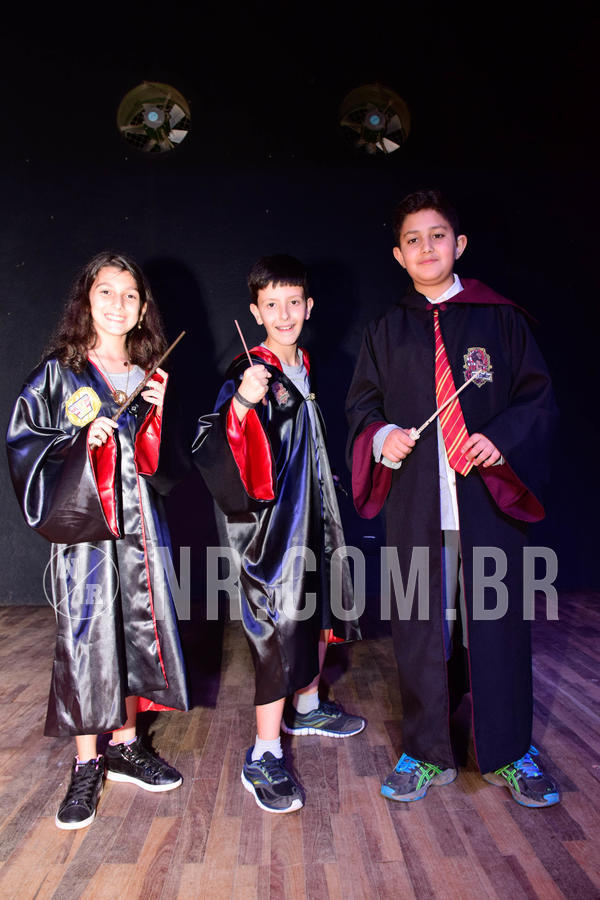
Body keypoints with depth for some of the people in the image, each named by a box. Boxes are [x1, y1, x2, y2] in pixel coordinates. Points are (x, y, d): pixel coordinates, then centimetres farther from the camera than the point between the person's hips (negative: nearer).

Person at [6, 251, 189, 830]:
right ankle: (86, 766, 16)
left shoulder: (149, 375, 11)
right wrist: (81, 441, -17)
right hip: (82, 524, -3)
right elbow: (23, 440, -3)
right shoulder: (58, 373, 1)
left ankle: (124, 747, 27)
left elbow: (162, 459, 12)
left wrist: (161, 412, -5)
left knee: (138, 630, 9)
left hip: (139, 522, 4)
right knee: (85, 637, -1)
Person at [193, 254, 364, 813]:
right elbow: (209, 450, -26)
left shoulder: (306, 369, 10)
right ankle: (263, 758, 5)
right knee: (280, 627, -8)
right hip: (271, 522, -8)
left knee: (319, 610, 18)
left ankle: (306, 707, 39)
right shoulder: (247, 373, -13)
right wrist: (241, 403, -42)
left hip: (311, 515, 8)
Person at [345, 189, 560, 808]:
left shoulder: (500, 319, 5)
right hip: (415, 502, 2)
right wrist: (382, 437, -9)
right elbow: (360, 404, 12)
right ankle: (427, 752, 26)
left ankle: (509, 752, 29)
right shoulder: (386, 332, 11)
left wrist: (502, 440, -14)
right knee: (419, 626, 8)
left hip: (489, 495, -1)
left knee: (496, 623, 8)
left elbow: (538, 398, 3)